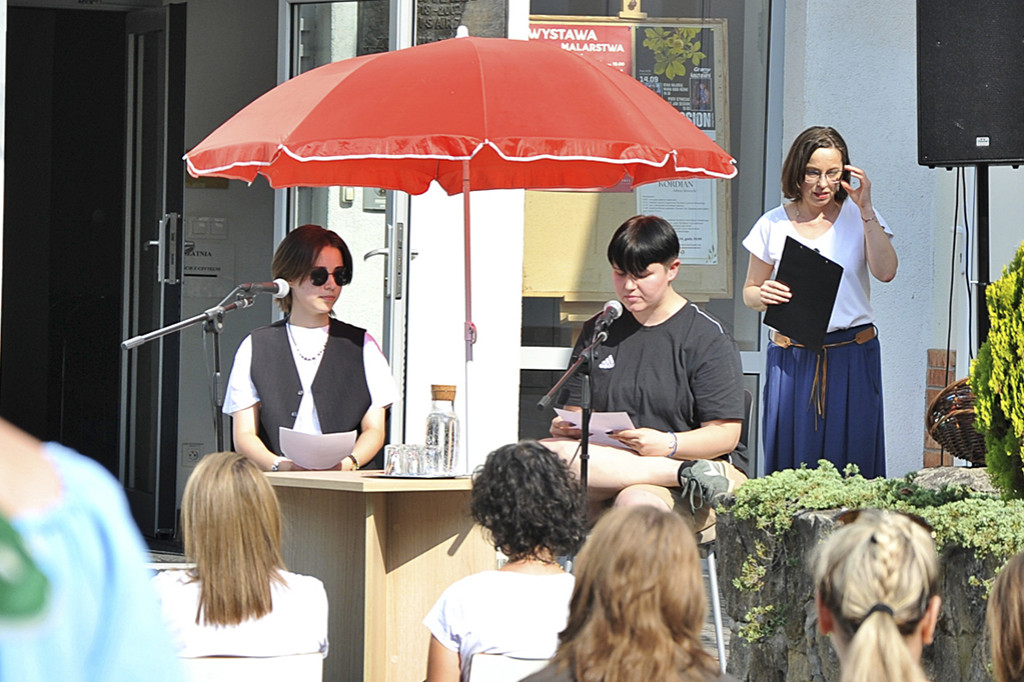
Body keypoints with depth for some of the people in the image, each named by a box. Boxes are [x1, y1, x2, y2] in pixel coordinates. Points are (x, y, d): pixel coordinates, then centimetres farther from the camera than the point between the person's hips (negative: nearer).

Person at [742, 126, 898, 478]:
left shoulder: (858, 217, 5)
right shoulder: (773, 225, 7)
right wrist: (764, 295, -11)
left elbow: (885, 272, -10)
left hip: (852, 357, -1)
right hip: (791, 358, 1)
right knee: (790, 459, -2)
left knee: (851, 457, -4)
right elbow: (749, 292, 13)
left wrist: (866, 210, -12)